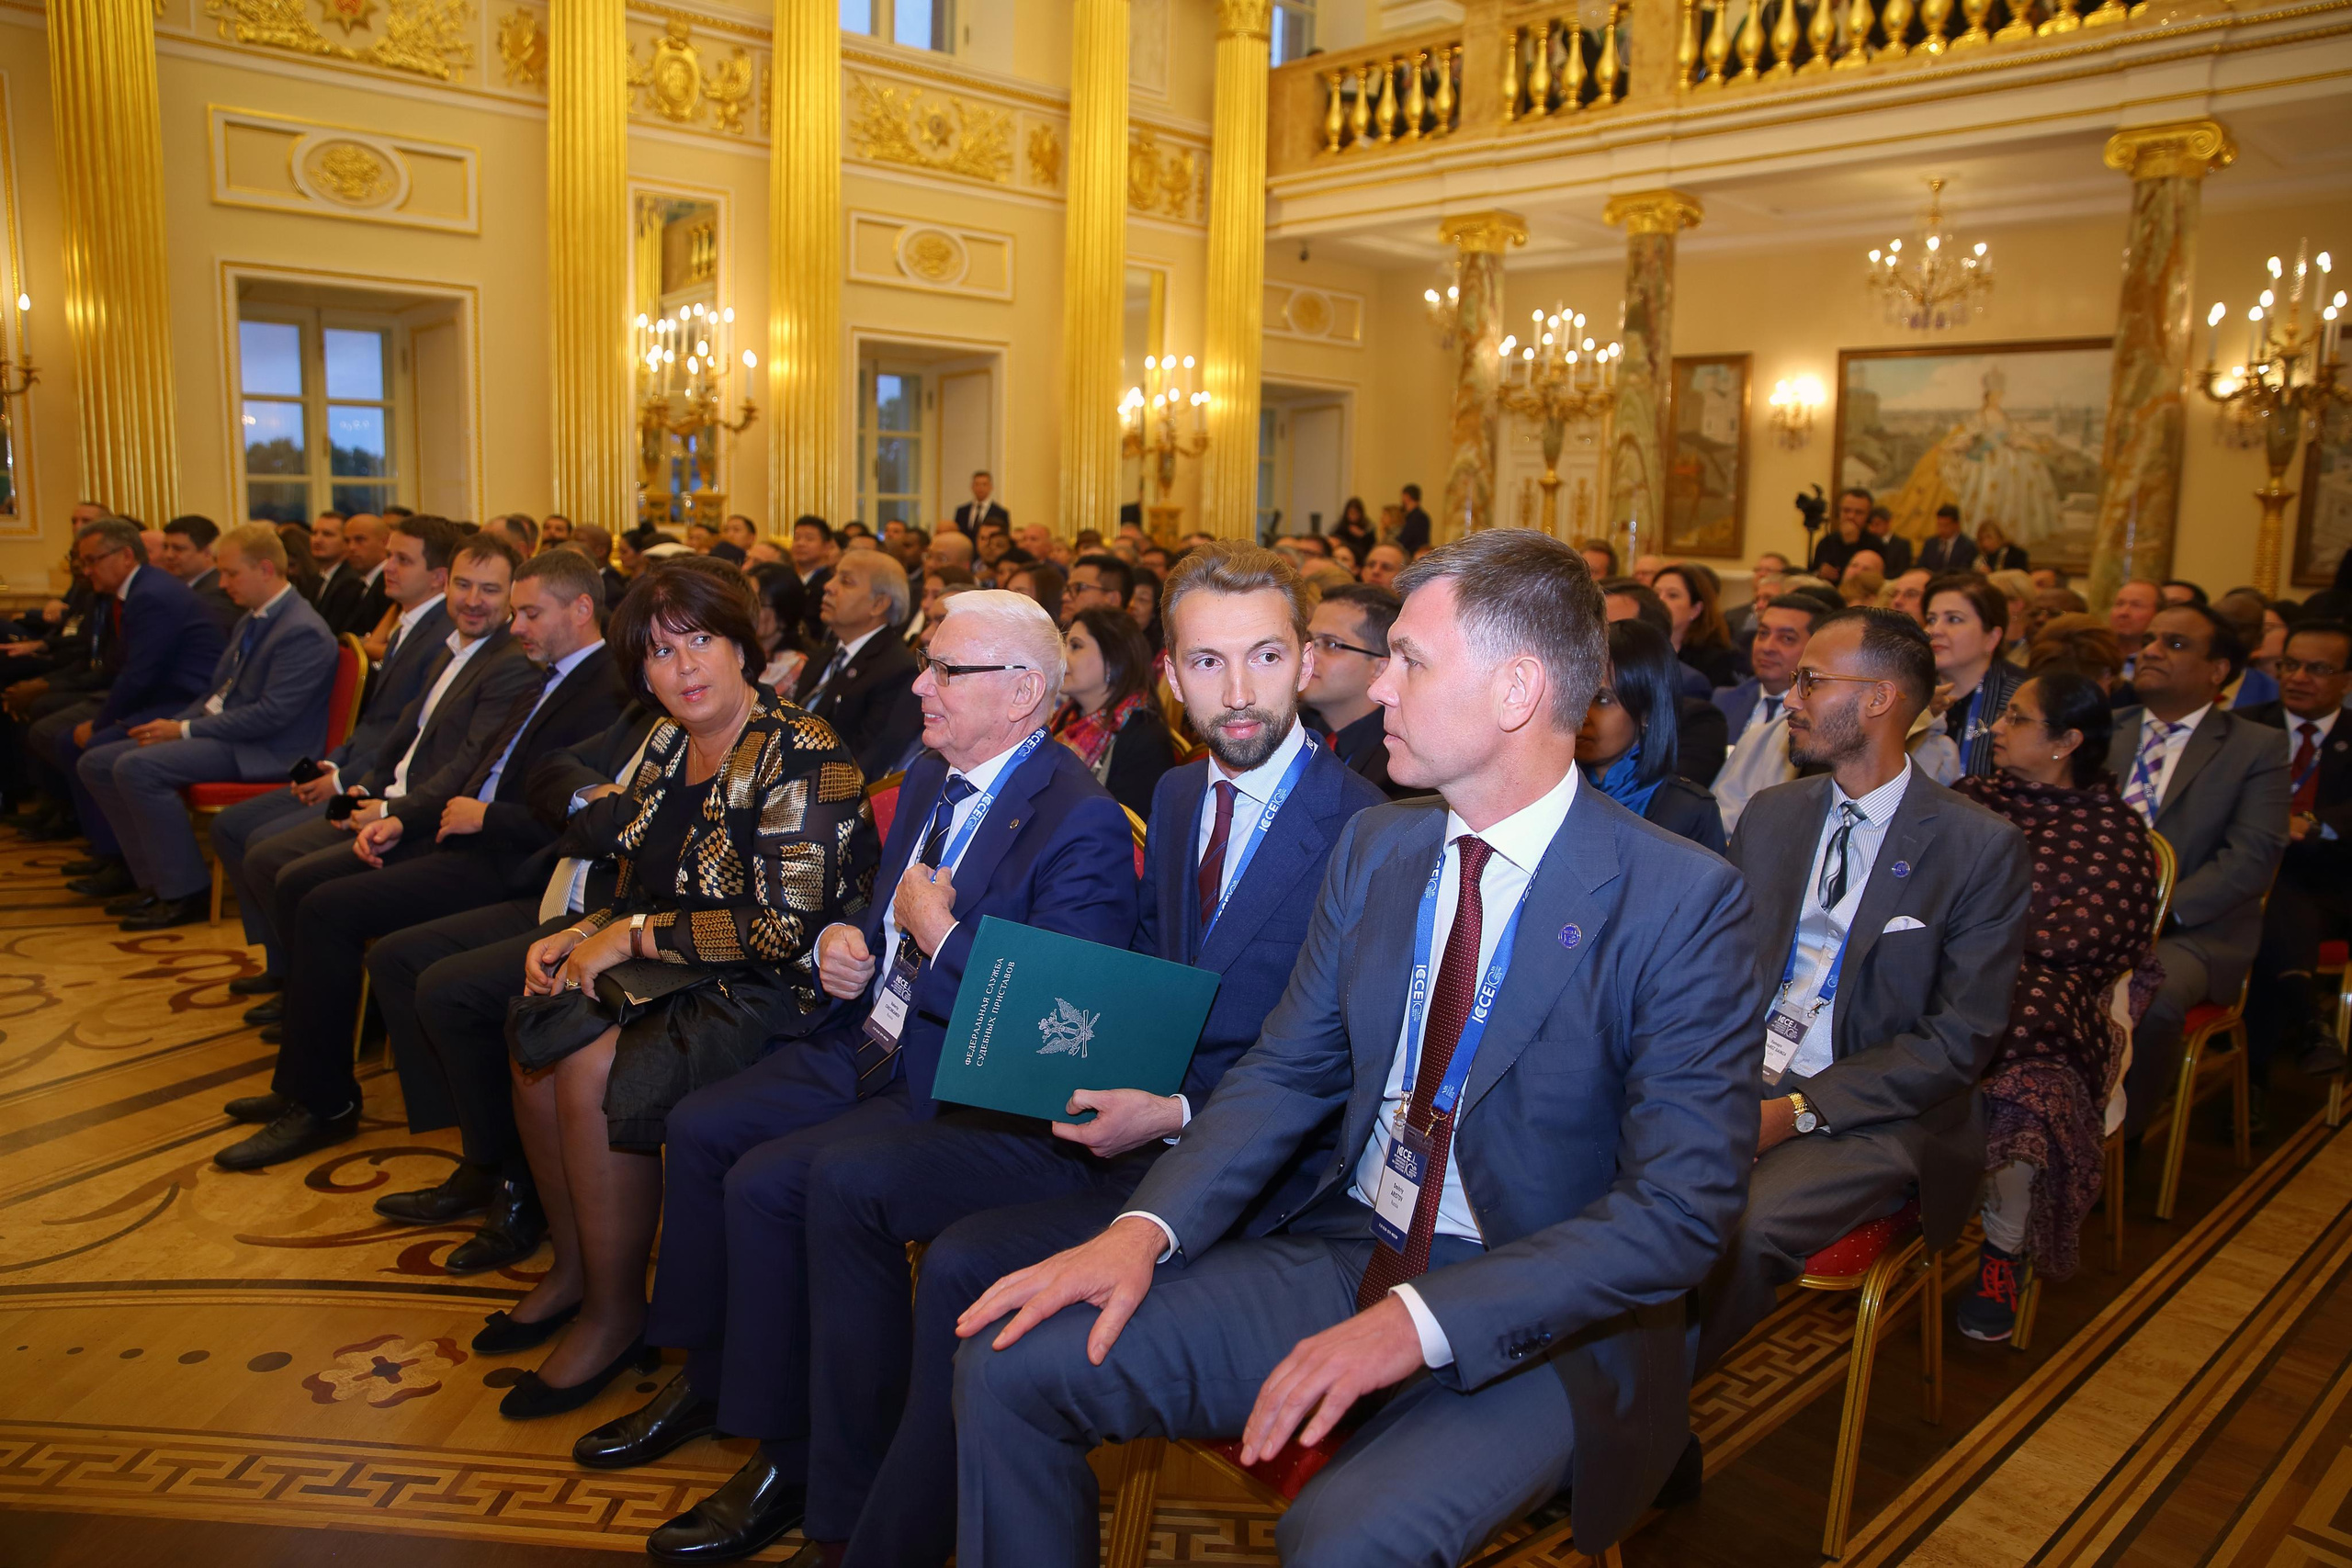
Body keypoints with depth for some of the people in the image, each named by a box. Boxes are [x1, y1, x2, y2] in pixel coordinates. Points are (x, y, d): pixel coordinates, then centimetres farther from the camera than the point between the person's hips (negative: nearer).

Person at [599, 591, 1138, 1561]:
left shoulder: (1082, 824, -20)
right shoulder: (929, 778, 9)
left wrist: (937, 930, -20)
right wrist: (842, 940, 1)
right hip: (869, 1044, 10)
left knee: (766, 1181, -20)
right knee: (699, 1126, 5)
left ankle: (787, 1458, 1)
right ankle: (706, 1375, 24)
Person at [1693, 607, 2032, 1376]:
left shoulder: (1983, 847, -6)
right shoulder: (1770, 815, 11)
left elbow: (1961, 1039, -9)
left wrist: (1801, 1110, -17)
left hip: (1874, 1115, -4)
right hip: (1741, 1081, 4)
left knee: (1745, 1223, -31)